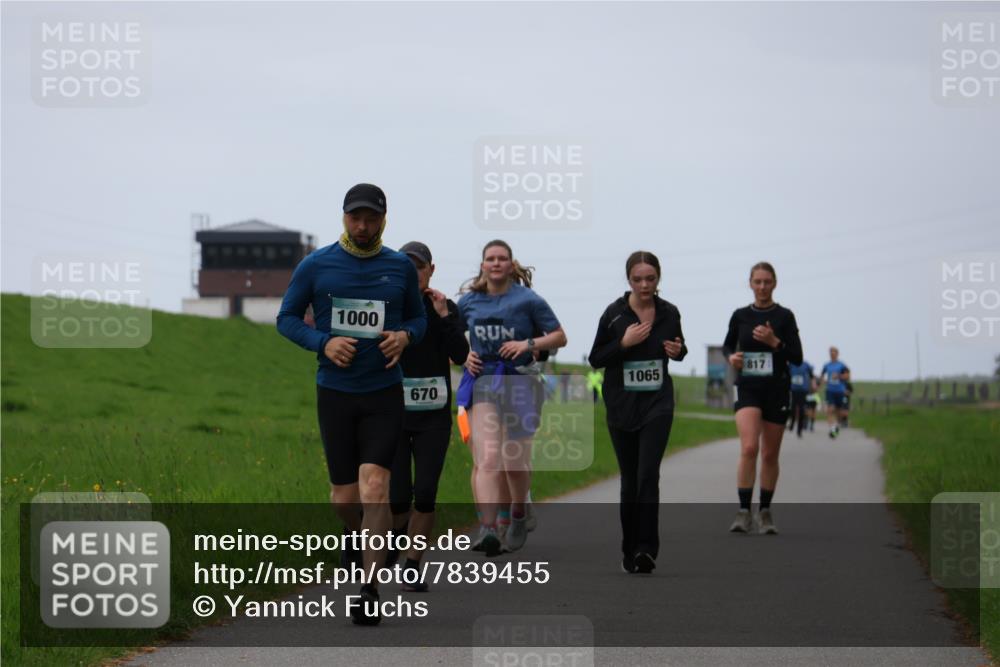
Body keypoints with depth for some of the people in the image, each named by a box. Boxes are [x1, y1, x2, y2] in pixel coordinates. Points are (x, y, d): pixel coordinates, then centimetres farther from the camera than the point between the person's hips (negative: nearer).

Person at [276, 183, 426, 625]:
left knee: (374, 490, -14)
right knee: (344, 496, 6)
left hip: (384, 394, -1)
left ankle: (370, 592, -9)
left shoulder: (400, 267, 3)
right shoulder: (316, 266, -1)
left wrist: (405, 336, -8)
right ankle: (356, 533, 42)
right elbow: (286, 318, 5)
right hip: (335, 392, 1)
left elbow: (418, 318, 16)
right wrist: (322, 343, -13)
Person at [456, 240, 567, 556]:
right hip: (481, 380, 1)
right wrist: (464, 355, 3)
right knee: (487, 458, -14)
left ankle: (519, 516, 32)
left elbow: (559, 336, 3)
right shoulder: (469, 301, 9)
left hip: (518, 381, -1)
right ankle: (488, 529, -25)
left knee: (515, 461, 3)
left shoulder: (528, 300, 0)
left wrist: (528, 344, -12)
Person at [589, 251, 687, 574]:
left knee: (648, 474, -16)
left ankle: (646, 548, -17)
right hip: (622, 405, 0)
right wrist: (624, 343, -17)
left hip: (657, 404, 0)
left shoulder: (669, 313, 1)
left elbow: (679, 349, 17)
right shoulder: (614, 314, -6)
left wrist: (678, 351, -6)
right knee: (630, 479, 6)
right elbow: (595, 359, -1)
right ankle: (630, 550, 17)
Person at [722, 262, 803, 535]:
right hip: (748, 388, 0)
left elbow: (797, 357, -3)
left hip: (776, 389, 0)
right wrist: (731, 356, -2)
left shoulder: (784, 316, -1)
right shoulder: (740, 316, 4)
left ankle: (765, 512, 21)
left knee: (770, 454, 7)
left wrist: (775, 342, -18)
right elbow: (728, 345, 20)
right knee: (749, 448, -18)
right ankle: (743, 512, -17)